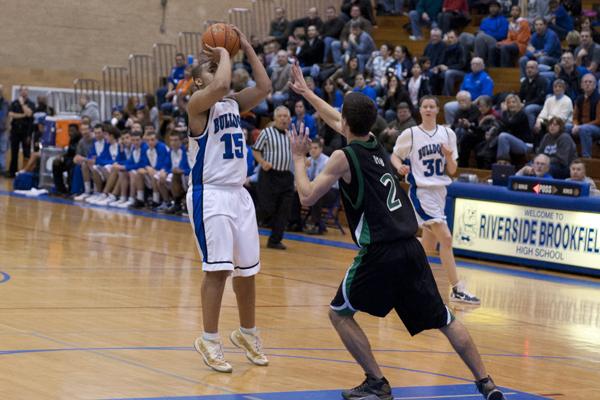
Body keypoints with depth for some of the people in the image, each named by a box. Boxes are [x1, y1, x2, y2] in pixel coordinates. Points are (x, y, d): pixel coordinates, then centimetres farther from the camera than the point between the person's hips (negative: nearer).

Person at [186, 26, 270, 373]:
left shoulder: (234, 104, 14)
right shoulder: (198, 104, -8)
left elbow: (264, 87, 4)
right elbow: (221, 86, -27)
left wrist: (247, 48, 5)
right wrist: (224, 53, -10)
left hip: (239, 194, 7)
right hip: (210, 195, -7)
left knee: (247, 269, 12)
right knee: (218, 268, -10)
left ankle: (248, 333, 27)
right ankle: (209, 340, -2)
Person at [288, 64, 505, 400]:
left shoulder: (344, 157, -6)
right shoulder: (376, 145, 15)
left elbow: (308, 197, -1)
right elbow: (339, 122, 33)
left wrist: (299, 158, 12)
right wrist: (306, 92, 42)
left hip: (379, 253, -7)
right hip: (410, 247, 7)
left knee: (340, 313, 11)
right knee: (444, 319, 12)